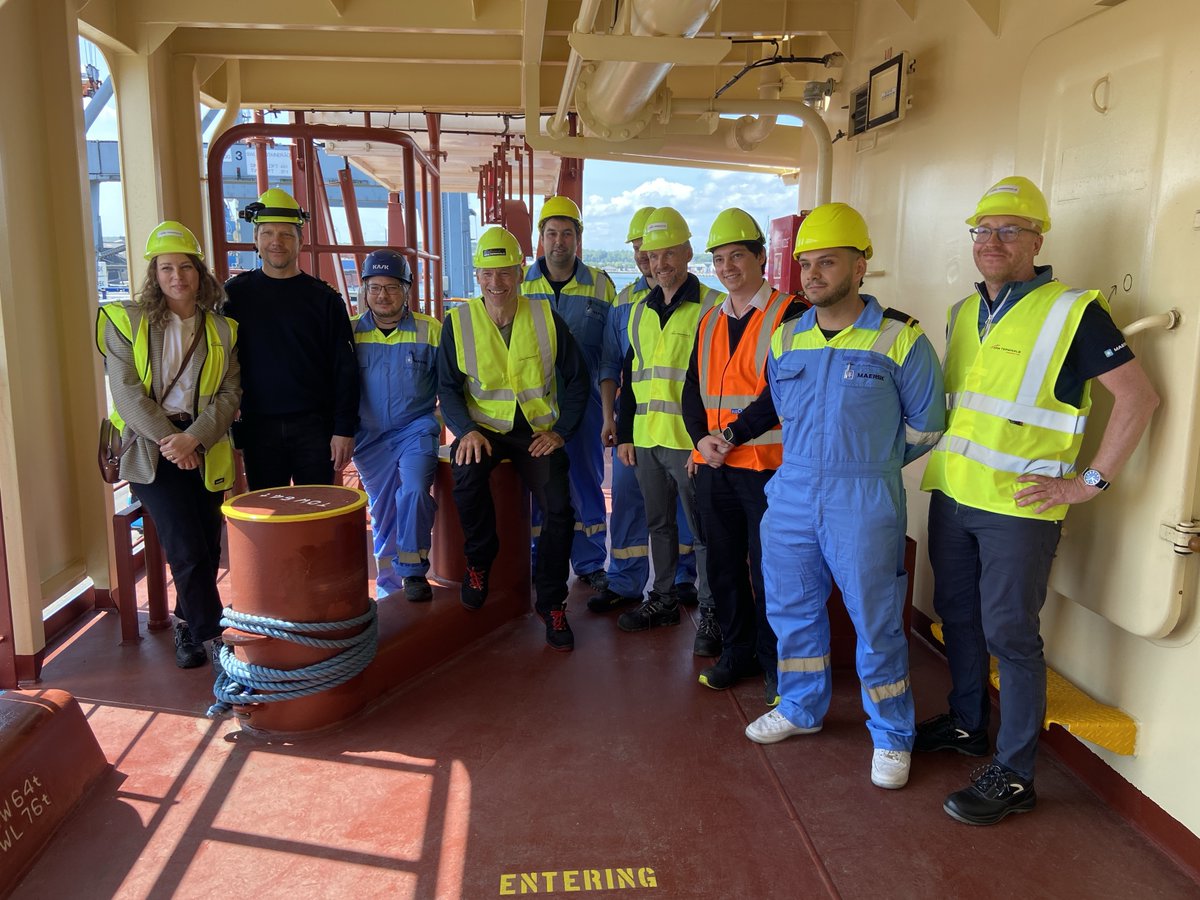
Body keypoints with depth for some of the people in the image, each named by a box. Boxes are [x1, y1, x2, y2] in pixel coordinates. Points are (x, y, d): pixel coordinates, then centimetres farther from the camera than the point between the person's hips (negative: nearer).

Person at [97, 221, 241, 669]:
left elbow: (230, 393, -1)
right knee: (187, 549, -11)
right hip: (149, 445, -2)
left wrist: (193, 438, -15)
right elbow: (127, 392, -6)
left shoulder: (222, 330, 8)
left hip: (204, 448, 3)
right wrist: (168, 439, -14)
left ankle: (187, 625, 25)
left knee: (208, 546, 3)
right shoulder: (126, 320, 2)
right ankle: (212, 637, 0)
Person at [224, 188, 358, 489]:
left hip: (314, 427, -1)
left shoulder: (324, 298, 2)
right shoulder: (235, 294, 5)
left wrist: (344, 430, -6)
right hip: (258, 428, 1)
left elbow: (345, 370, 0)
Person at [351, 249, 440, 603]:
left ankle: (414, 572, -8)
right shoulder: (350, 332, 1)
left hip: (417, 430, -2)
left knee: (414, 491, -24)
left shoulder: (430, 330, -2)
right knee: (382, 511, 9)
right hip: (370, 437, 2)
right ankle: (388, 585, 26)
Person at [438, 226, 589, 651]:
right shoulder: (458, 321, -1)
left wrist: (560, 431, -4)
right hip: (484, 428, 0)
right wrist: (466, 430, -17)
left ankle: (551, 603, 4)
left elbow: (576, 378, 6)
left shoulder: (546, 317, 0)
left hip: (538, 431, 1)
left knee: (559, 508, -18)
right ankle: (479, 561, -5)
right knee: (466, 471, -33)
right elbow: (447, 387, 1)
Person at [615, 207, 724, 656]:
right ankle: (663, 599, 32)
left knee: (702, 529, 1)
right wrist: (624, 433, 14)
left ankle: (710, 613, 14)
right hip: (646, 438, 7)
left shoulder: (711, 307, -6)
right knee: (658, 523, 17)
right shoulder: (640, 310, 14)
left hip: (689, 440, -6)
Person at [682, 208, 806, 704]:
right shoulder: (710, 321, 15)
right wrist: (701, 438, -4)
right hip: (713, 465, 6)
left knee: (768, 570, 1)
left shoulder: (791, 313, -6)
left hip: (767, 464, -6)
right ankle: (737, 651, 31)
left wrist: (735, 434, -17)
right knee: (723, 566, 15)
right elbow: (693, 389, 13)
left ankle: (778, 665, 19)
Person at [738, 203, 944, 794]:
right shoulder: (785, 338, 6)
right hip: (791, 496, 5)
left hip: (865, 505, -5)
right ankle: (801, 708, 37)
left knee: (876, 624, 4)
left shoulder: (899, 337, -8)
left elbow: (924, 426, 3)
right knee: (791, 610, 15)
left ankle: (892, 737, 23)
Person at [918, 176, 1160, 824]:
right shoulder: (963, 313, 11)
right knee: (958, 616, 17)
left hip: (1019, 507, -6)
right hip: (952, 495, 7)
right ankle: (966, 724, 36)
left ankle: (1013, 775, 13)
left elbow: (1138, 397, -10)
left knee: (1009, 634, 0)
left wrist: (1087, 482, -13)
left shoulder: (1072, 311, -10)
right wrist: (943, 459, 13)